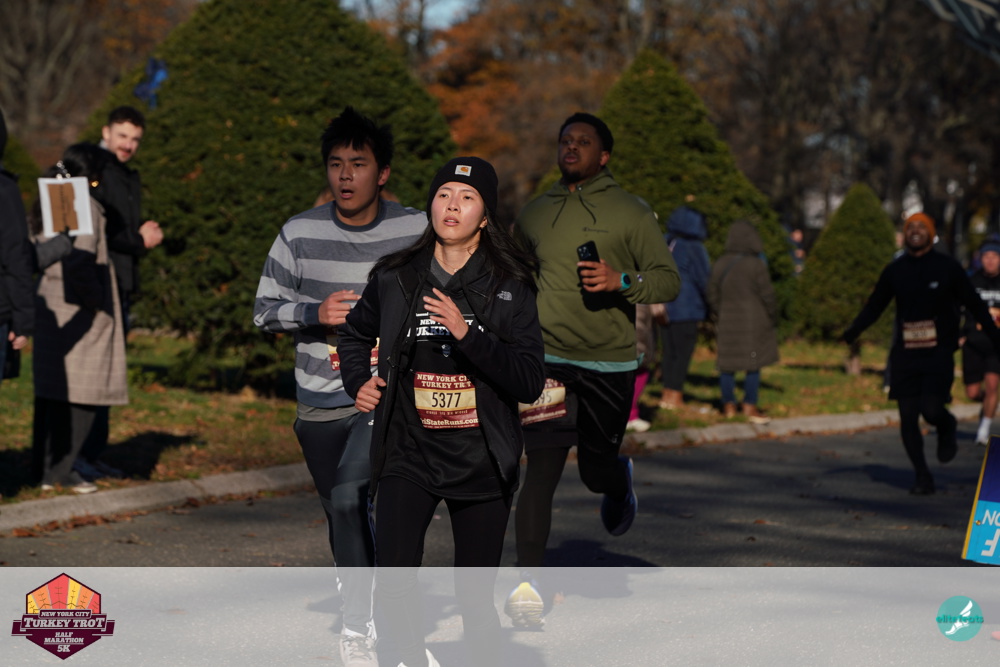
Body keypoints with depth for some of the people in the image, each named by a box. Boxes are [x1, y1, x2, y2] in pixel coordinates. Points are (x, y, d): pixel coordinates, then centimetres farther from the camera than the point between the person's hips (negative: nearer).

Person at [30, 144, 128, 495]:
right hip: (80, 314, -9)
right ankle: (59, 469, -2)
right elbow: (81, 259, -27)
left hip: (50, 306, 9)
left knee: (51, 392, 13)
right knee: (83, 393, -1)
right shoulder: (85, 206, -16)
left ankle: (45, 469, 18)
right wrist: (96, 301, -16)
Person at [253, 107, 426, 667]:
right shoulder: (300, 234, -3)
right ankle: (365, 608, 35)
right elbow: (265, 310, 3)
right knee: (342, 516, 15)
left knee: (348, 496, -23)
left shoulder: (417, 232, -6)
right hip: (320, 403, 4)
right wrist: (314, 313, -15)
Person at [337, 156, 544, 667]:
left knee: (475, 593, 5)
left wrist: (467, 333, -22)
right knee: (392, 586, -12)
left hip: (481, 463, -1)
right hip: (408, 457, 1)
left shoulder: (509, 287, -3)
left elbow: (530, 382, -13)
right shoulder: (395, 278, 3)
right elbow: (356, 334, 25)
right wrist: (358, 382, 7)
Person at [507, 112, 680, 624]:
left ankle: (619, 479, 49)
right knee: (541, 471, -12)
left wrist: (622, 281, -19)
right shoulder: (534, 215, 10)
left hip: (611, 362, -1)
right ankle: (527, 585, -9)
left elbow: (669, 280, -2)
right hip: (548, 357, 1)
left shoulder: (632, 213, 2)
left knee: (597, 474, 10)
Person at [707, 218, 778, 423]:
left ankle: (728, 405, 15)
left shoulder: (720, 265, 2)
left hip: (727, 322, 4)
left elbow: (713, 297, 8)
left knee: (727, 364, 10)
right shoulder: (755, 265, -12)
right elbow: (767, 295, -9)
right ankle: (749, 405, 4)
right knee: (753, 365, 4)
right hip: (753, 321, -4)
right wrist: (773, 319, 5)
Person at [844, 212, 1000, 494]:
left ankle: (947, 429, 19)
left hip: (939, 352, -3)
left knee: (932, 409, -18)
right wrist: (853, 331, 1)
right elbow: (874, 306, 12)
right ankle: (921, 476, 11)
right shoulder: (894, 270, 7)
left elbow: (974, 305, 5)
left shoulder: (947, 267, 1)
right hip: (905, 353, 3)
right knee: (908, 416, -1)